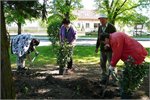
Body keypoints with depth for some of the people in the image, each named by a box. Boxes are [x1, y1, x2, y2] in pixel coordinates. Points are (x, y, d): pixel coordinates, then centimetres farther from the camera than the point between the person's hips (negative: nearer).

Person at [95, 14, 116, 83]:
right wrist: (97, 47, 16)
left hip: (110, 49, -6)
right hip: (102, 50, 6)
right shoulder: (100, 27, 9)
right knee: (102, 64, 10)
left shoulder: (111, 27, -9)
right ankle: (104, 78, 23)